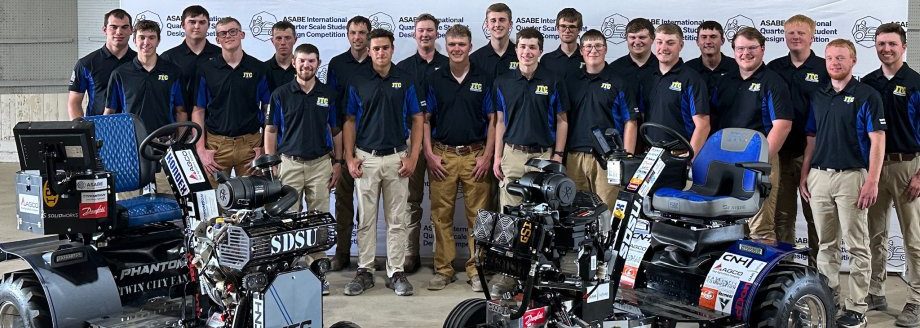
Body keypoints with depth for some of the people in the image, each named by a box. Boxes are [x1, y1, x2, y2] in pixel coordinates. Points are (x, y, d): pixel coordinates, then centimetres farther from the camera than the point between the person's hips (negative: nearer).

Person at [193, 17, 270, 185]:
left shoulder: (259, 69, 5)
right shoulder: (206, 70, 6)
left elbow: (268, 109, 8)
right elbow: (198, 110, 6)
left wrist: (265, 146, -1)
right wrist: (201, 149, -3)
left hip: (251, 144, 0)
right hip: (216, 144, 0)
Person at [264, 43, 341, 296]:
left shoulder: (328, 94, 6)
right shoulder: (281, 94, 2)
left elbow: (335, 131, 10)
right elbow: (271, 130, 4)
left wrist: (337, 162, 4)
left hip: (321, 164, 1)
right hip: (289, 163, -1)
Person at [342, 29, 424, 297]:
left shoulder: (405, 81, 3)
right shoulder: (357, 82, 4)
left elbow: (417, 120, 3)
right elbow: (350, 121, 7)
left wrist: (413, 157, -5)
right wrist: (349, 158, -2)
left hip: (397, 158, 0)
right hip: (366, 158, 1)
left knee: (397, 220, 4)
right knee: (365, 219, 6)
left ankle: (396, 272, 11)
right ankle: (365, 271, 14)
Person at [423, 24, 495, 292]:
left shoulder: (484, 79, 5)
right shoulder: (435, 80, 7)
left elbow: (492, 120, 4)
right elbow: (425, 119, 7)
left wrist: (487, 156, -4)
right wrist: (429, 154, -3)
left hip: (475, 155, -1)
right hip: (442, 156, 1)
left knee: (478, 215, 1)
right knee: (441, 216, 3)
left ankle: (476, 269, 9)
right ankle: (443, 269, 12)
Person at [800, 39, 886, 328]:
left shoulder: (867, 96, -3)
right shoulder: (818, 97, 13)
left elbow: (877, 141, -7)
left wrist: (872, 181, -15)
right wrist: (804, 175, 10)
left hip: (851, 176, -5)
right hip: (819, 176, 5)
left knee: (857, 246, -1)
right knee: (826, 244, 10)